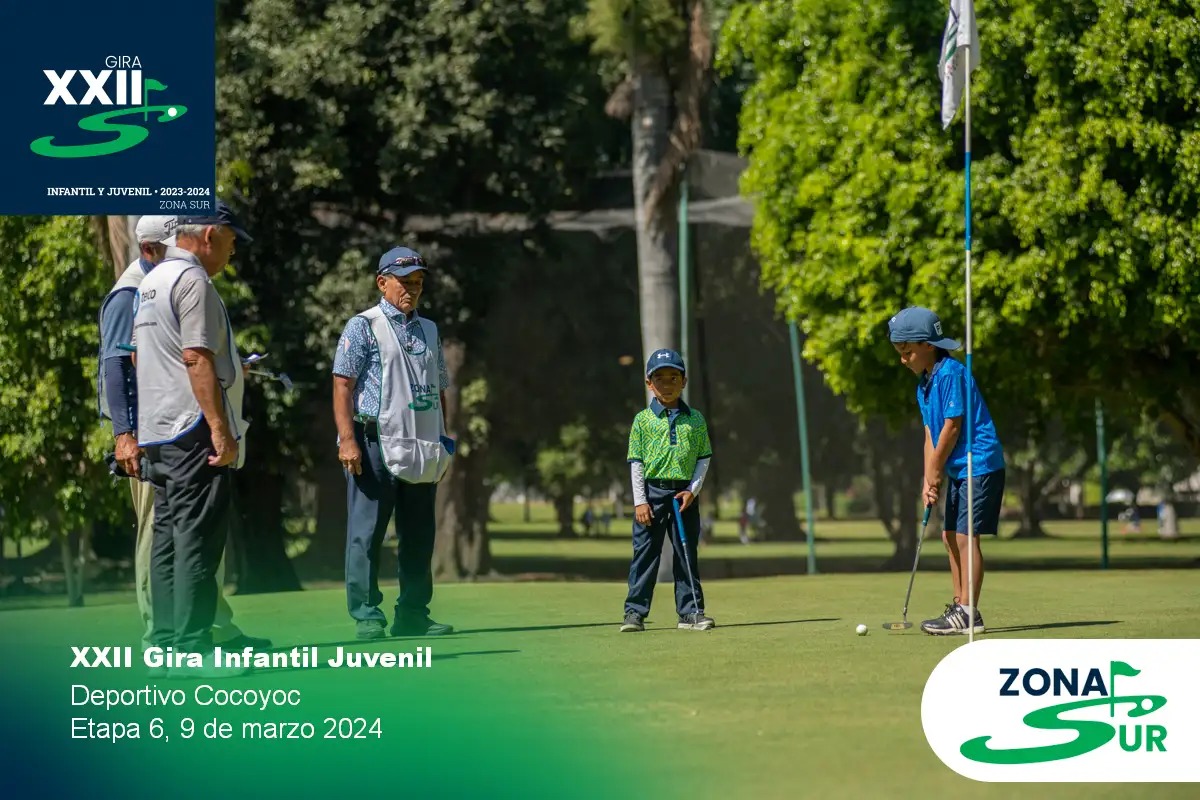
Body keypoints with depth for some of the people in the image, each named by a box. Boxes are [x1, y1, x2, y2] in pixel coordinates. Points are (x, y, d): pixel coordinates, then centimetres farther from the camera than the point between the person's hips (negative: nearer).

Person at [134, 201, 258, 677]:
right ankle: (192, 649, -10)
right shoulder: (193, 281, -12)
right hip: (193, 430, -10)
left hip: (155, 432, 10)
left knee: (168, 538, 11)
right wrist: (221, 430, -20)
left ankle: (165, 643, 12)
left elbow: (138, 358, 23)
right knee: (197, 540, -9)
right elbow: (196, 358, -19)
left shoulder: (149, 284, 18)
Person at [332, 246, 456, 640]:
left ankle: (413, 614, 16)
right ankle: (366, 616, -3)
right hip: (375, 443, -6)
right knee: (366, 533, -6)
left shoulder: (428, 330, 18)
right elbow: (343, 385, -8)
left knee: (419, 535, 9)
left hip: (422, 451, 7)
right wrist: (347, 440, -18)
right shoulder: (363, 327, -1)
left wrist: (442, 444, 15)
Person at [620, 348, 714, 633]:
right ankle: (635, 611, 3)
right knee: (645, 553, 0)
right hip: (652, 493, -2)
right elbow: (636, 462, 0)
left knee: (687, 554, 6)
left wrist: (693, 490, -5)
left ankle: (690, 611, 11)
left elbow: (704, 458, 8)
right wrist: (640, 501, -7)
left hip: (685, 494, 2)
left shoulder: (695, 419, 7)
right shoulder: (643, 420, 1)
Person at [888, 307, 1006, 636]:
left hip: (979, 465, -10)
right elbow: (931, 435, 11)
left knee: (965, 536, -12)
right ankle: (960, 607, 18)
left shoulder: (951, 374, -17)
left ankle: (968, 613, -11)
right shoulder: (923, 385, 12)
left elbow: (952, 427, -19)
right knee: (950, 536, 12)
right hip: (957, 470, 10)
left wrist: (935, 471, -11)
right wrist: (929, 480, 2)